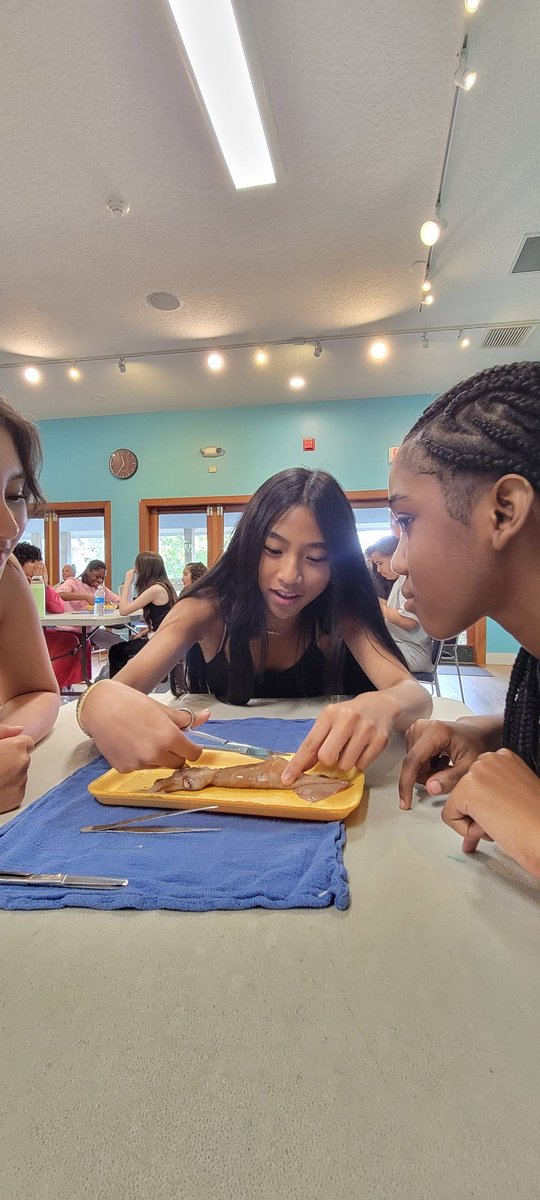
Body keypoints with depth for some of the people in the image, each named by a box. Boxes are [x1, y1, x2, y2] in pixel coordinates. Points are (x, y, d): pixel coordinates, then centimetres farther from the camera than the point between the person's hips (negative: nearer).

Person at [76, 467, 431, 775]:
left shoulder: (341, 615, -15)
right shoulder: (209, 609, -17)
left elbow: (414, 692, -25)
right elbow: (118, 689, -26)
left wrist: (383, 706, -50)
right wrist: (101, 701, -51)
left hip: (314, 783, 0)